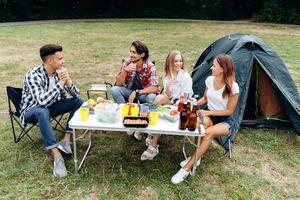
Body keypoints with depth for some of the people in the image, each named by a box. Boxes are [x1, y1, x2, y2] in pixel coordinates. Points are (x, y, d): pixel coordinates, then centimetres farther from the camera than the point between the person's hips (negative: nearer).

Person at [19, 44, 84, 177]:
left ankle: (66, 140, -17)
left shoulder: (59, 71, -8)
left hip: (51, 106, 6)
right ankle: (57, 156, -39)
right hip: (32, 110, -6)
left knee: (79, 101, -13)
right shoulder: (33, 75, -26)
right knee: (43, 112, -40)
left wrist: (68, 81, -27)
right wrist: (60, 83, -34)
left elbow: (76, 95, -8)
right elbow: (42, 101, -37)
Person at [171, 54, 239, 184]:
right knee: (205, 122, -35)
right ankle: (197, 156, -16)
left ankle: (186, 168, -28)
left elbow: (229, 111, -13)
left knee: (209, 132, -35)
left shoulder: (233, 87, -20)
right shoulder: (209, 80, -4)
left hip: (224, 120, -4)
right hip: (209, 115, 4)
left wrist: (208, 112, -19)